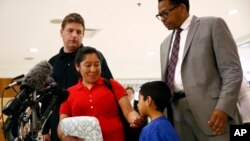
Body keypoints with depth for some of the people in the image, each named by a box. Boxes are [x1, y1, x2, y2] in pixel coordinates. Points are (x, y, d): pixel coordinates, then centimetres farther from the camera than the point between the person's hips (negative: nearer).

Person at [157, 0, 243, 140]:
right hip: (176, 111, 5)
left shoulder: (213, 24, 4)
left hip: (208, 109, -5)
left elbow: (232, 69, -5)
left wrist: (224, 107, -16)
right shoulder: (166, 44, 22)